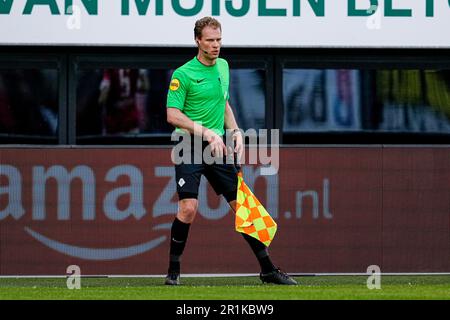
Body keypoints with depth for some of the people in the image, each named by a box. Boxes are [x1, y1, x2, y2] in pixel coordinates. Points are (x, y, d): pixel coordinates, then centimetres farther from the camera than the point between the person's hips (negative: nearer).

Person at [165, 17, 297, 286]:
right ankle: (173, 271, -3)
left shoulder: (223, 66, 11)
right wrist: (206, 132, -21)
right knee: (189, 207, -18)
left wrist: (235, 131, 8)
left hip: (217, 148, 6)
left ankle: (268, 269, 10)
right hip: (189, 149, -6)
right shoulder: (183, 74, -10)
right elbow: (173, 114, -14)